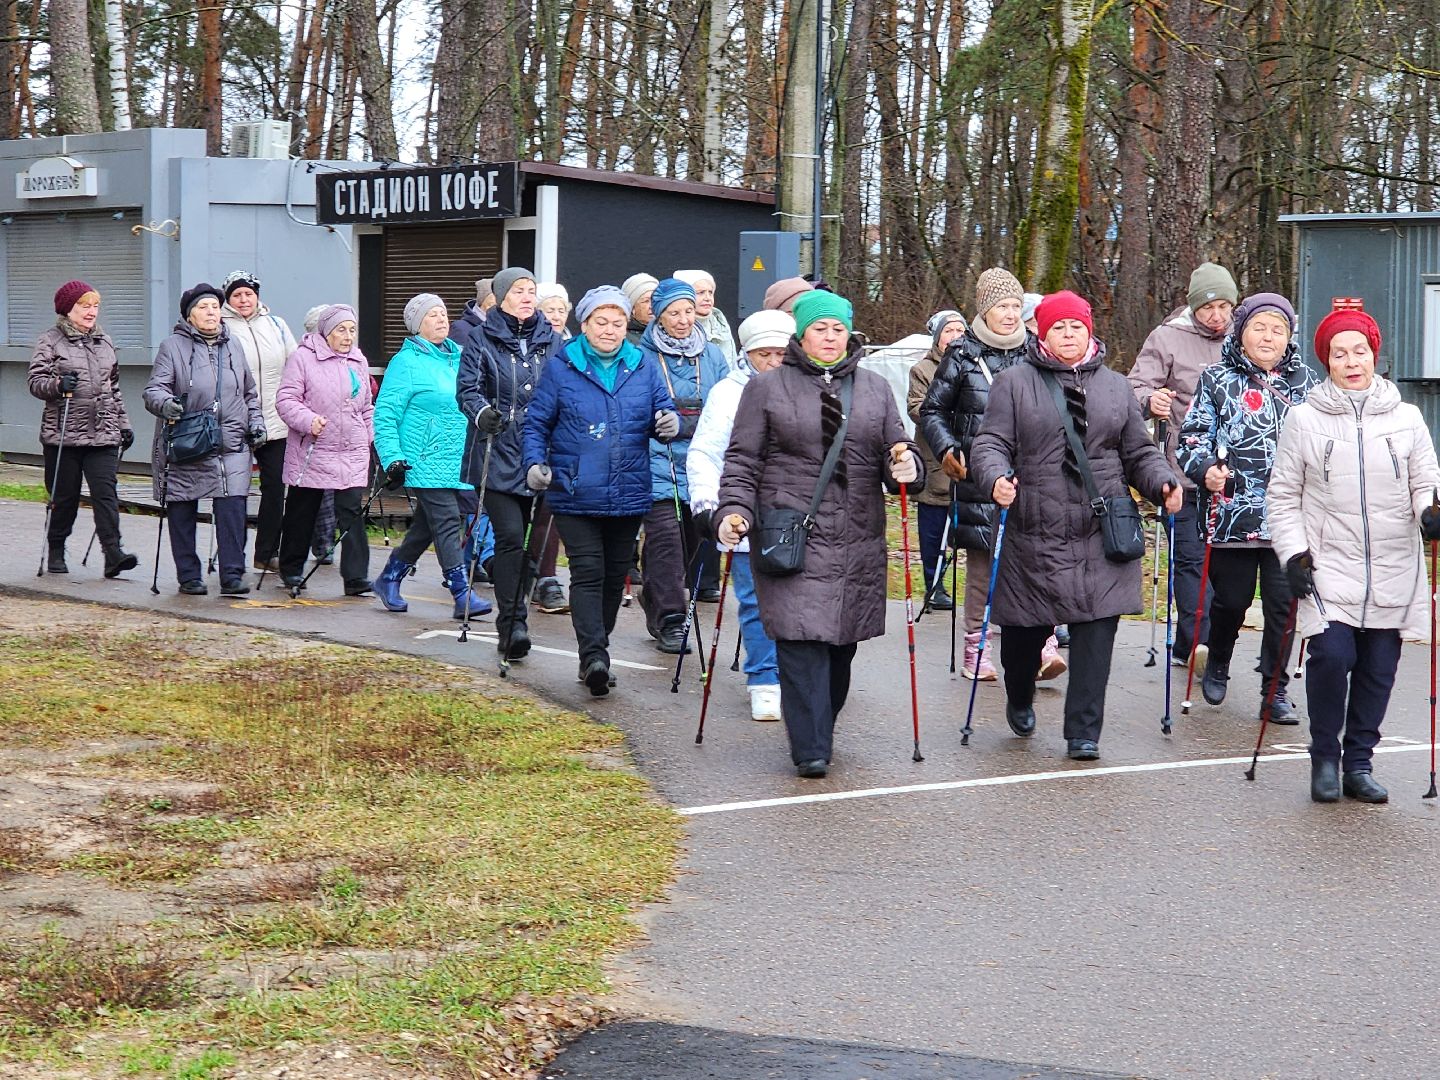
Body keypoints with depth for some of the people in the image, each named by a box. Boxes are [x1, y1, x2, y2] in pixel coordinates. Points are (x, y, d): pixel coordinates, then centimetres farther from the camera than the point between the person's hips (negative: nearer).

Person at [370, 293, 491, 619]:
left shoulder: (458, 357, 14)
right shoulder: (406, 362, -7)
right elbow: (385, 414, -9)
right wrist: (392, 457, -17)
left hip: (458, 460, 7)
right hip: (425, 462, -7)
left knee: (426, 526, 13)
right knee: (447, 522, -11)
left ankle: (389, 579, 28)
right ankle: (463, 595, -11)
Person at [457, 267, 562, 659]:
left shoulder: (552, 341, 12)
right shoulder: (482, 340, 3)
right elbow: (467, 388, -4)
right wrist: (482, 412, -25)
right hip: (497, 453, -4)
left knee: (525, 536, 9)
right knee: (510, 535, -14)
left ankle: (510, 620, 23)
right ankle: (513, 623, -13)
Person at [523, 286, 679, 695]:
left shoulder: (644, 368, 9)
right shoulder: (560, 368, 2)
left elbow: (662, 413, 9)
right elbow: (536, 423, 3)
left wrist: (669, 424, -14)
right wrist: (535, 463, -12)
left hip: (629, 495, 3)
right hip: (575, 494, -3)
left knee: (615, 577, 11)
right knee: (588, 573, -13)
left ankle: (595, 655, 23)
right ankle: (594, 656, -20)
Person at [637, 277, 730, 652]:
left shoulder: (712, 357, 9)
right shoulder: (640, 358, -2)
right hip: (656, 463, -4)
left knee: (689, 540, 11)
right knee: (665, 536, -14)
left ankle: (657, 601, 31)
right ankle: (670, 620, -12)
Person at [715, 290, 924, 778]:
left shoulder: (874, 389, 15)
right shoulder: (767, 387, 6)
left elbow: (896, 452, 15)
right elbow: (743, 459, 4)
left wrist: (907, 468, -9)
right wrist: (734, 509, -11)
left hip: (857, 542, 4)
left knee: (842, 639, 7)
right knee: (802, 639, -12)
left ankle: (820, 731, 25)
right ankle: (811, 749, -10)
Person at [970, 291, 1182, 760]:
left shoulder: (1115, 387, 15)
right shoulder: (1014, 383, 4)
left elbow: (1139, 452, 17)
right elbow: (991, 444, -1)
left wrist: (1164, 484, -1)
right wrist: (996, 477, -22)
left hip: (1102, 538, 2)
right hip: (1034, 535, -2)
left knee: (1096, 633, -6)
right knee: (1025, 628, 8)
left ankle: (1084, 733, 1)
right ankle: (1019, 701, 38)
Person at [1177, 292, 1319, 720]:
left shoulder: (1306, 383, 12)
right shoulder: (1217, 380, 5)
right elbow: (1191, 437, 1)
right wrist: (1205, 470, -17)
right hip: (1233, 512, -1)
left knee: (1284, 603, -1)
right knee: (1232, 599, 6)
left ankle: (1276, 690, 9)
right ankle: (1217, 665, 34)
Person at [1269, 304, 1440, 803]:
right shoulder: (1304, 419, 2)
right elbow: (1282, 494, 6)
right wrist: (1293, 553, -3)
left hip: (1393, 572, 2)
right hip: (1328, 569, -2)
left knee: (1378, 668, 3)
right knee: (1332, 656, -17)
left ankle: (1358, 763, 19)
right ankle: (1324, 759, 2)